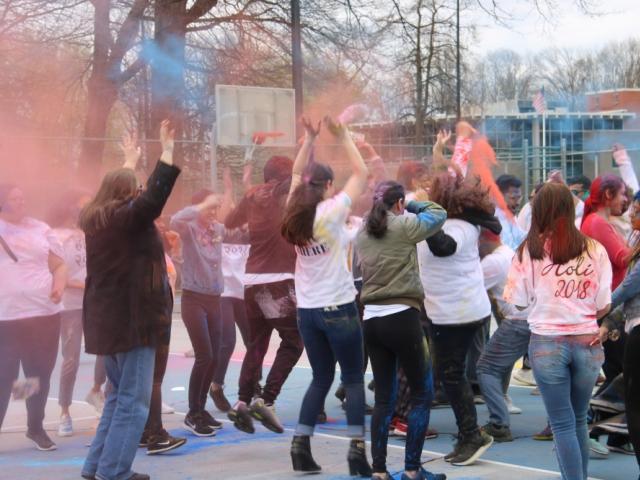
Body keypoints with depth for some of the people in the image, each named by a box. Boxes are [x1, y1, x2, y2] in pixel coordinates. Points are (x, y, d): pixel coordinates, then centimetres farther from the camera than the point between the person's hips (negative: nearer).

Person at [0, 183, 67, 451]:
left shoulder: (41, 230, 9)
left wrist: (59, 287, -7)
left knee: (40, 374, 10)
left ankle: (36, 428, 26)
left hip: (44, 313, 3)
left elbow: (59, 266, 12)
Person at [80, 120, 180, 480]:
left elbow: (115, 187, 32)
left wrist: (129, 164, 44)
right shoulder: (126, 217, -13)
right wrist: (167, 152, -26)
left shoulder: (95, 218, 11)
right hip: (132, 319, -9)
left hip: (107, 320, 9)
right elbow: (155, 196, -29)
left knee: (119, 396, 19)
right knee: (132, 403, -6)